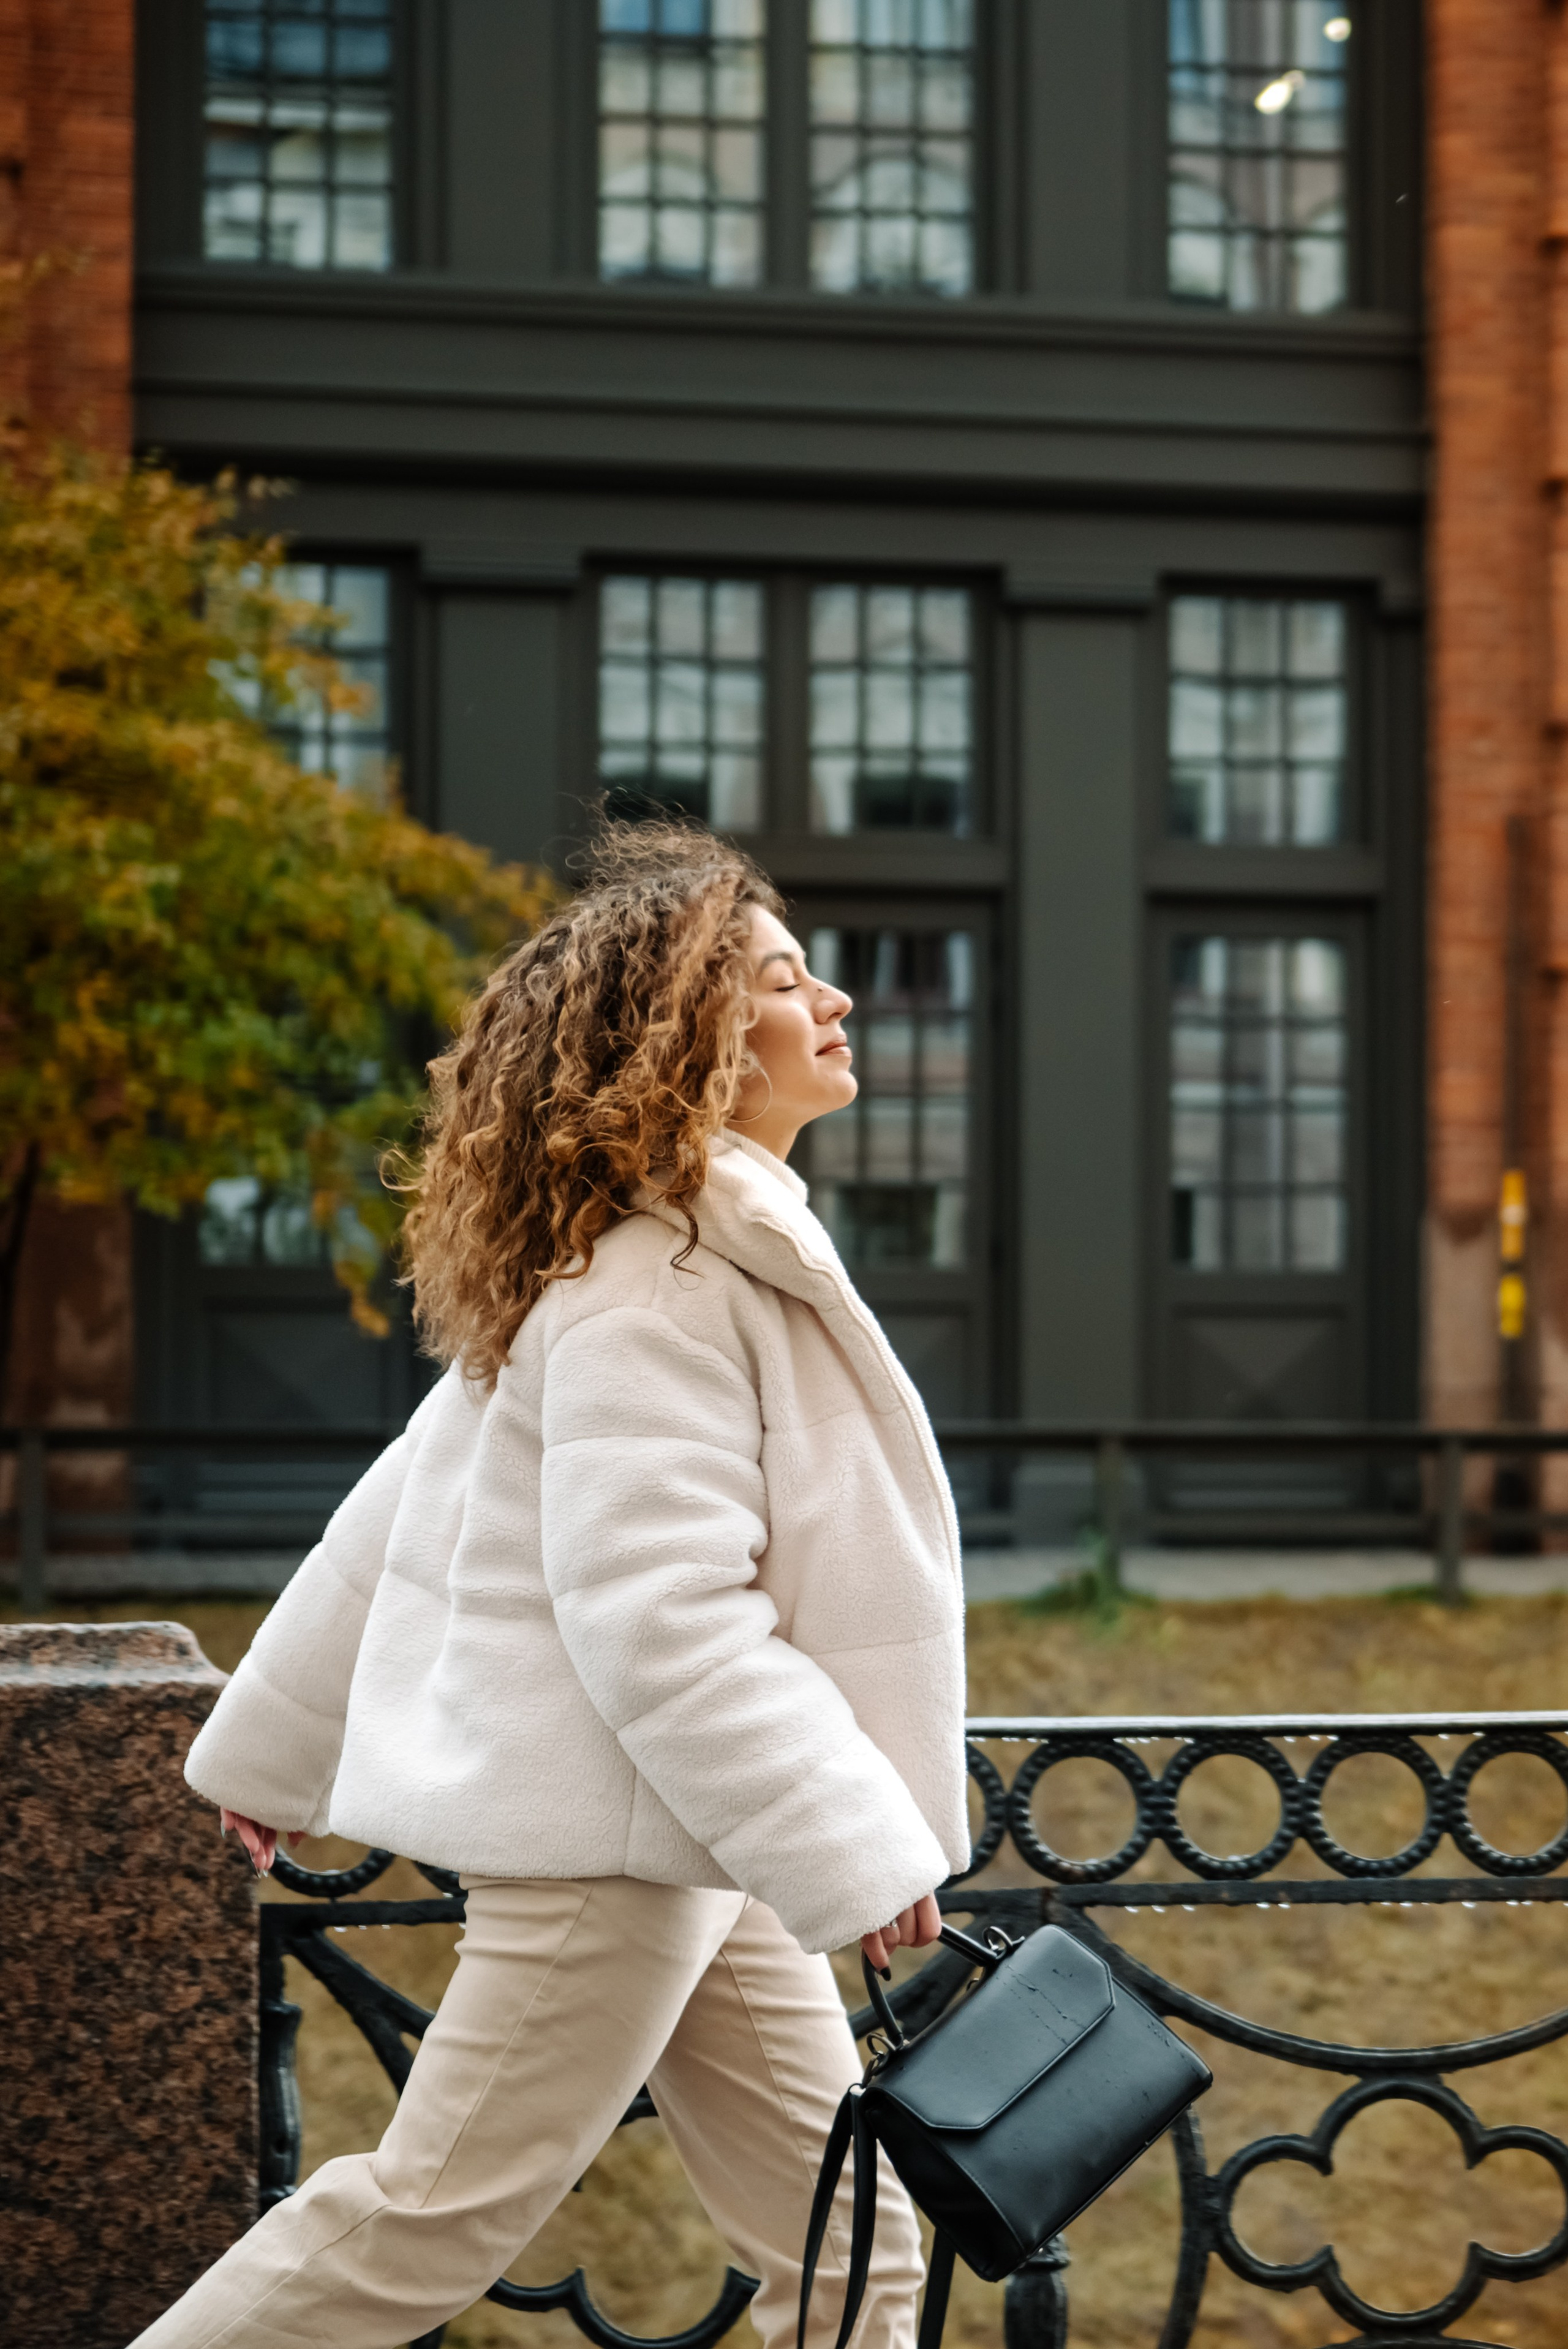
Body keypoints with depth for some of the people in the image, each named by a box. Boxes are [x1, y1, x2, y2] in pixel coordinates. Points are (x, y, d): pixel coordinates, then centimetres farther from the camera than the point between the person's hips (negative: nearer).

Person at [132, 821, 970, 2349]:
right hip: (610, 1837, -10)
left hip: (691, 1844, 10)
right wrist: (848, 1852, -25)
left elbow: (408, 1503, 18)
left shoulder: (704, 1252, 14)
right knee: (432, 2222, -1)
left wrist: (278, 1744, 23)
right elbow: (656, 1616, -26)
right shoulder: (650, 1285, -19)